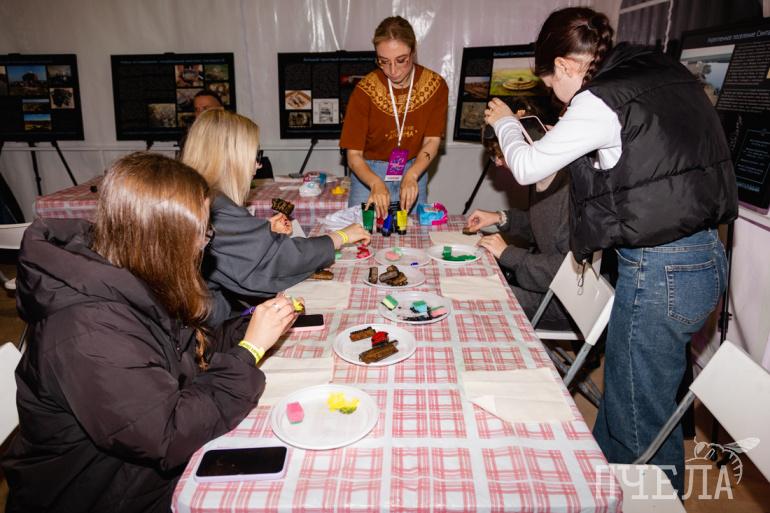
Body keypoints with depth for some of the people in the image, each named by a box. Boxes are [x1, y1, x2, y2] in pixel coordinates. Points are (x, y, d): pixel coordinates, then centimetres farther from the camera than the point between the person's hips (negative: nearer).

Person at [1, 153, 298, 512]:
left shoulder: (129, 283, -4)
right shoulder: (88, 333, -31)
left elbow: (185, 353, 6)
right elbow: (169, 438, -29)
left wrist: (253, 329, -8)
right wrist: (249, 349, -24)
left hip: (147, 464, 7)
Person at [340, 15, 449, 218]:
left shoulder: (435, 85, -12)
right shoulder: (365, 90, -18)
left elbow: (432, 141, -9)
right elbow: (354, 155, -17)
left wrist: (411, 175, -28)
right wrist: (376, 183, -37)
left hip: (414, 170, 2)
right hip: (369, 172, -2)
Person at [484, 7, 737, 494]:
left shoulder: (600, 101, -15)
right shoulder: (666, 73, 10)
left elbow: (528, 168, -4)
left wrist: (505, 123, 15)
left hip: (658, 273, -9)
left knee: (640, 423, 7)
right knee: (622, 399, 24)